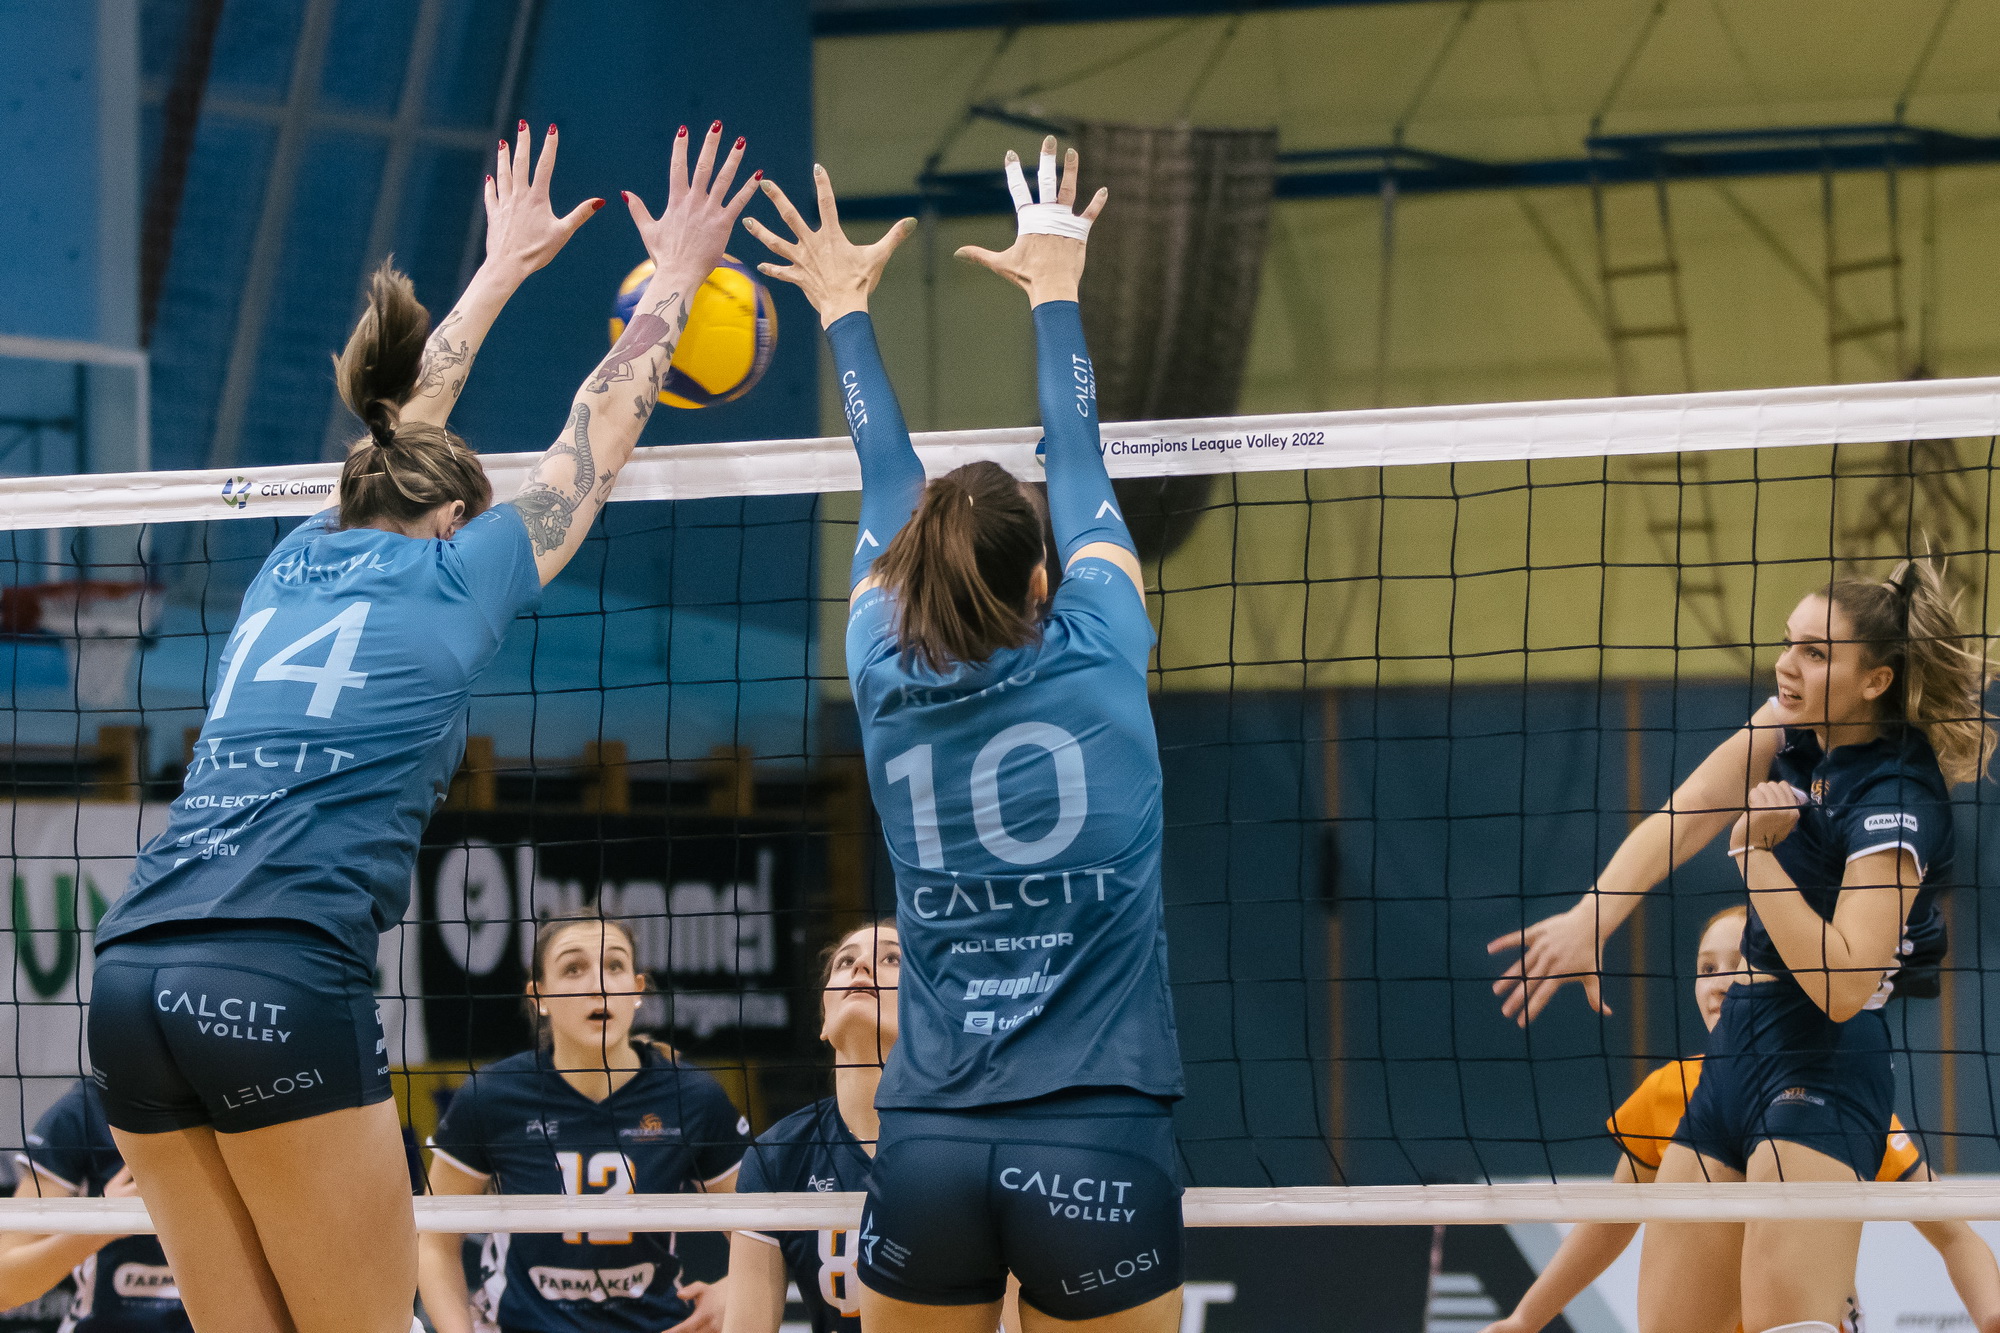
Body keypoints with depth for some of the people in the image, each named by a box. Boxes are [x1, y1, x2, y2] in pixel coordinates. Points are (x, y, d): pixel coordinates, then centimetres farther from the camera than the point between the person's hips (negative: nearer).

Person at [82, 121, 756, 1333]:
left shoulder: (298, 565, 23)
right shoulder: (455, 579, 9)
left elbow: (399, 426, 42)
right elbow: (600, 428, 23)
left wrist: (503, 272, 56)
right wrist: (675, 277, 38)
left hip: (134, 978, 6)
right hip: (287, 979, -6)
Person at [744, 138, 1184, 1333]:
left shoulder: (891, 688, 5)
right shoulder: (1097, 662, 0)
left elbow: (888, 493, 21)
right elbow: (1081, 473, 16)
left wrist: (848, 311, 36)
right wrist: (1056, 290, 32)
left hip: (930, 1146, 2)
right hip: (1101, 1142, -2)